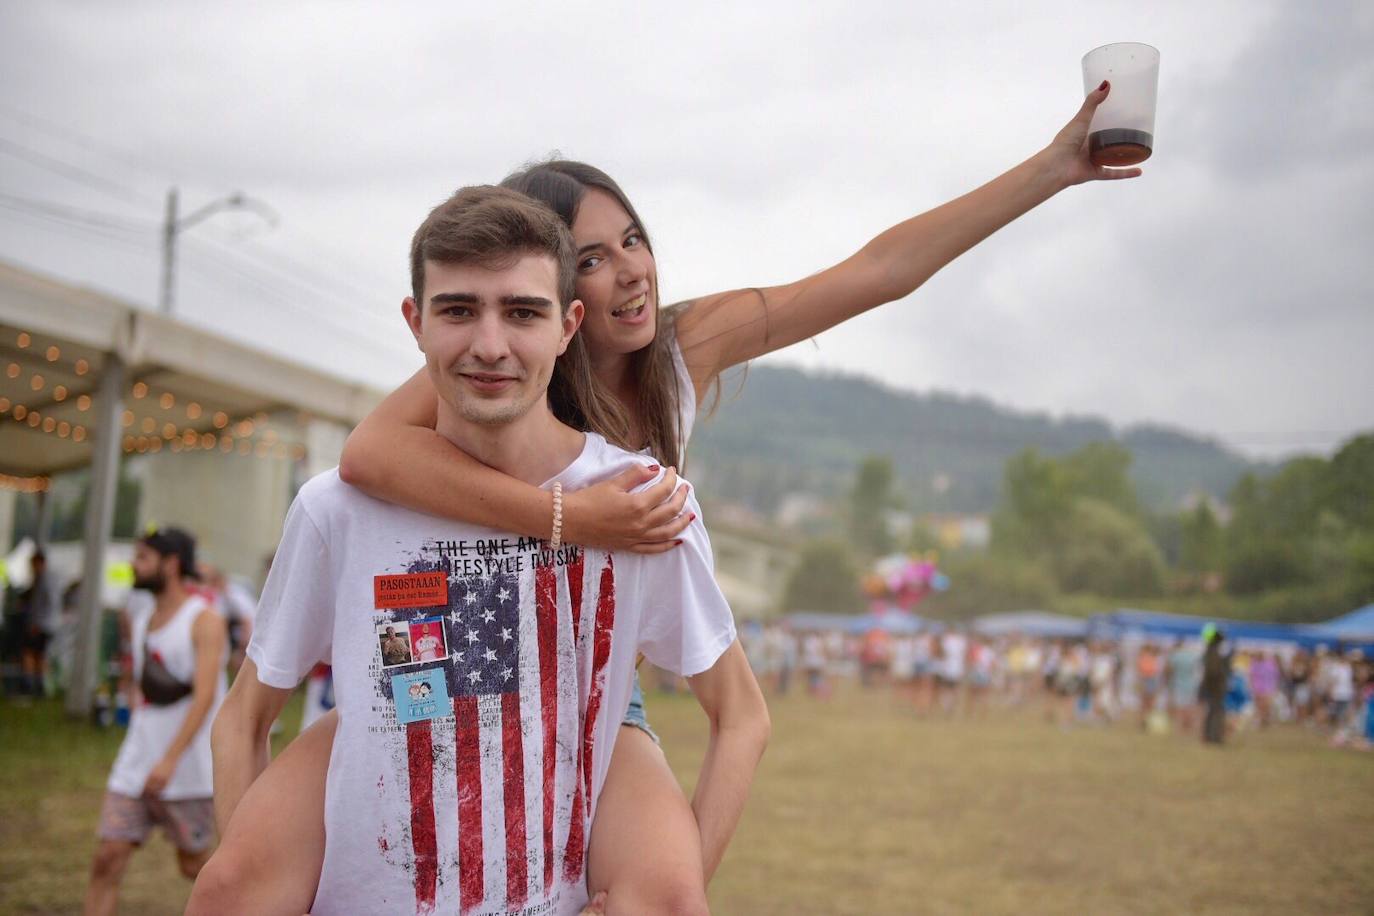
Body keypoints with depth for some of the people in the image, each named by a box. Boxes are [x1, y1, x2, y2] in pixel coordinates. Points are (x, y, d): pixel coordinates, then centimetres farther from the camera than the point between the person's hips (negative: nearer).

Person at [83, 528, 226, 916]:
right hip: (135, 763, 6)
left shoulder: (205, 621, -12)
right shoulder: (139, 612, 9)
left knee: (193, 865, 7)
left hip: (189, 769, -6)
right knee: (107, 860, -3)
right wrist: (135, 687, 15)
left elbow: (205, 697, -22)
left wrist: (170, 759, -30)